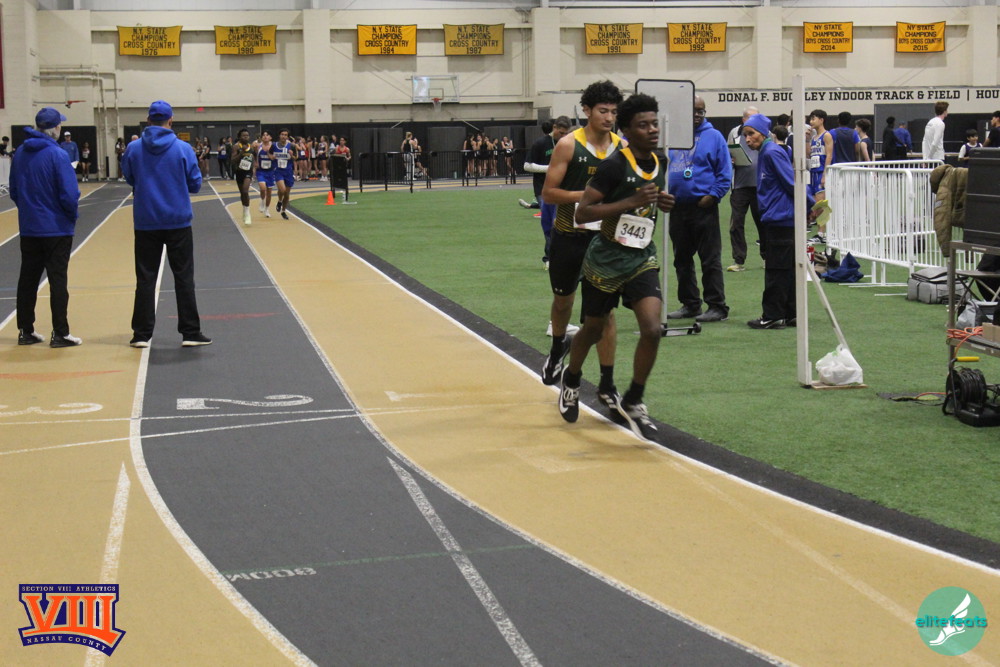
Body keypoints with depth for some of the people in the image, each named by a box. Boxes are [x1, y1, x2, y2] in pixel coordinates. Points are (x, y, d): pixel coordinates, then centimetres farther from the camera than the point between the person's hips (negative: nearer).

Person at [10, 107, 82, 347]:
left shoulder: (20, 154, 2)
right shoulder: (57, 155, -16)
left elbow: (14, 192, 11)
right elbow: (69, 195, -18)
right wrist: (72, 215, 0)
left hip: (29, 228, 6)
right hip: (56, 227, -5)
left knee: (28, 279, 13)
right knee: (58, 280, 0)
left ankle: (25, 331, 18)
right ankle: (60, 334, 2)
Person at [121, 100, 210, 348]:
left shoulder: (133, 150, -4)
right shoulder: (183, 149, -8)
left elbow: (130, 179, 11)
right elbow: (195, 184, 0)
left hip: (145, 223, 1)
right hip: (178, 222, -1)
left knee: (145, 279, 8)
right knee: (184, 277, 6)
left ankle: (142, 334, 8)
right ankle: (190, 332, 7)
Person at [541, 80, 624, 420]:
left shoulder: (622, 147, 0)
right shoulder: (569, 145, -10)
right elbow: (548, 192, -11)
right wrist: (587, 195, -22)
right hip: (568, 236, -1)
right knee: (563, 299, 18)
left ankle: (607, 385, 0)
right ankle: (559, 346, 51)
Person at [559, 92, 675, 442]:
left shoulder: (659, 165, 2)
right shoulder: (615, 165, -19)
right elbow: (582, 212, -24)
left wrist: (661, 203, 0)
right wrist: (632, 201, -30)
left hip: (643, 259, 4)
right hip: (606, 260, -4)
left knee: (652, 329, -15)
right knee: (594, 328, 15)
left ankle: (633, 402, 3)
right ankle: (571, 380, 46)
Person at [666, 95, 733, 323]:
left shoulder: (713, 136, 0)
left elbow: (725, 172, -2)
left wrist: (713, 195, -12)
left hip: (703, 206, -5)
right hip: (677, 207, 5)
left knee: (710, 259, -4)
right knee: (682, 259, 11)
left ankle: (717, 306, 0)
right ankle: (689, 304, 21)